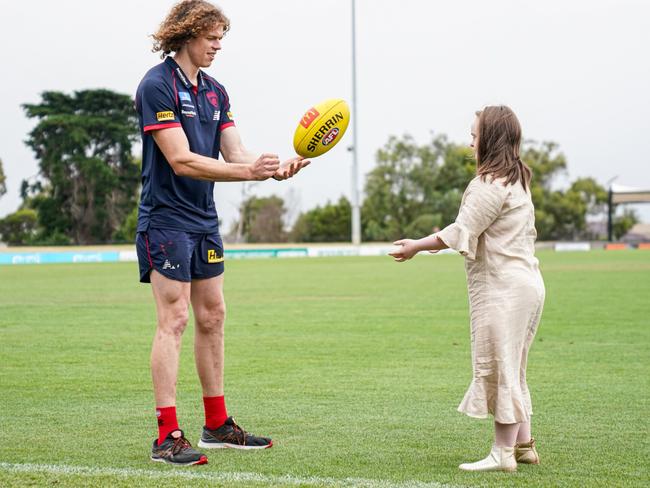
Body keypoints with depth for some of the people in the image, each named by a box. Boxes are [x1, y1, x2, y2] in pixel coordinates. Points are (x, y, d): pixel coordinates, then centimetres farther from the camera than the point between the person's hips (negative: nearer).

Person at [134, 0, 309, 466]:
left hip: (204, 220, 8)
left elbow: (234, 152, 4)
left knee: (212, 317, 12)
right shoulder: (157, 86, -14)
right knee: (174, 319, -11)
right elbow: (181, 160, -21)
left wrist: (277, 167, -16)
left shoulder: (215, 92, 12)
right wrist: (248, 170, -28)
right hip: (166, 219, -8)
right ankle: (168, 436, -8)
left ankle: (217, 425, 22)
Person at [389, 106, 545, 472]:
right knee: (510, 369, 16)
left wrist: (416, 247, -7)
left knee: (499, 367, -5)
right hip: (523, 281, 10)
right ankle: (524, 444, 21)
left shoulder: (492, 183, -16)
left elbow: (461, 233, -17)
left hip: (503, 288, -10)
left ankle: (503, 453, -1)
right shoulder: (517, 179, 15)